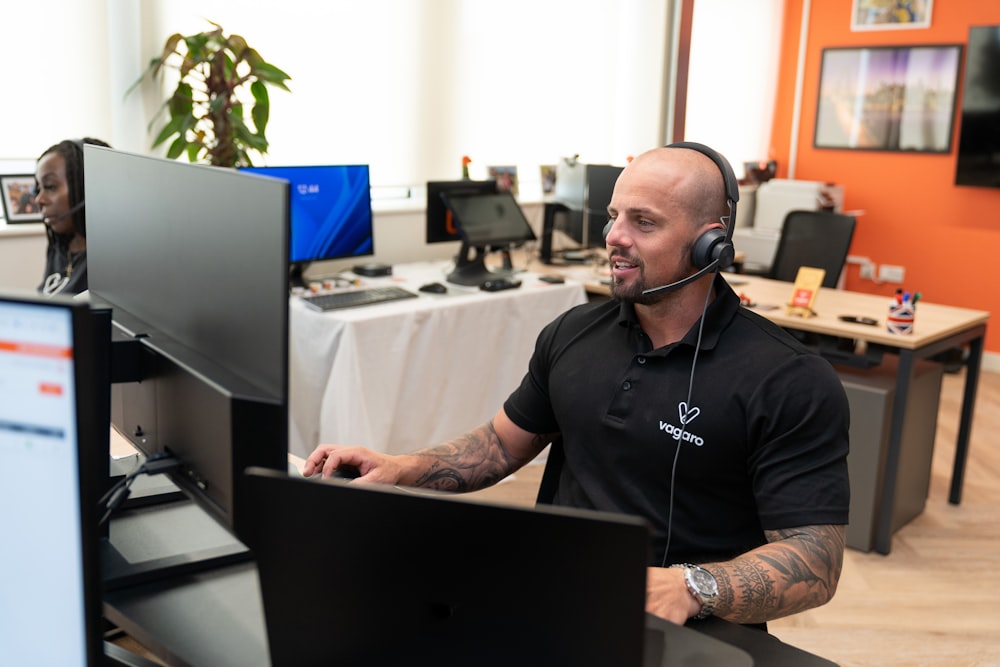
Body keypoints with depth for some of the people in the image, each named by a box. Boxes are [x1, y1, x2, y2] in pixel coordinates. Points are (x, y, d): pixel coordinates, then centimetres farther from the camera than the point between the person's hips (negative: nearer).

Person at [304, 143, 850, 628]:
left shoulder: (793, 385, -10)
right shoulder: (573, 334, 9)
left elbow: (816, 564, -13)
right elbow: (502, 443, 19)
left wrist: (688, 588, -30)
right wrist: (402, 469, 2)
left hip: (692, 636, -4)